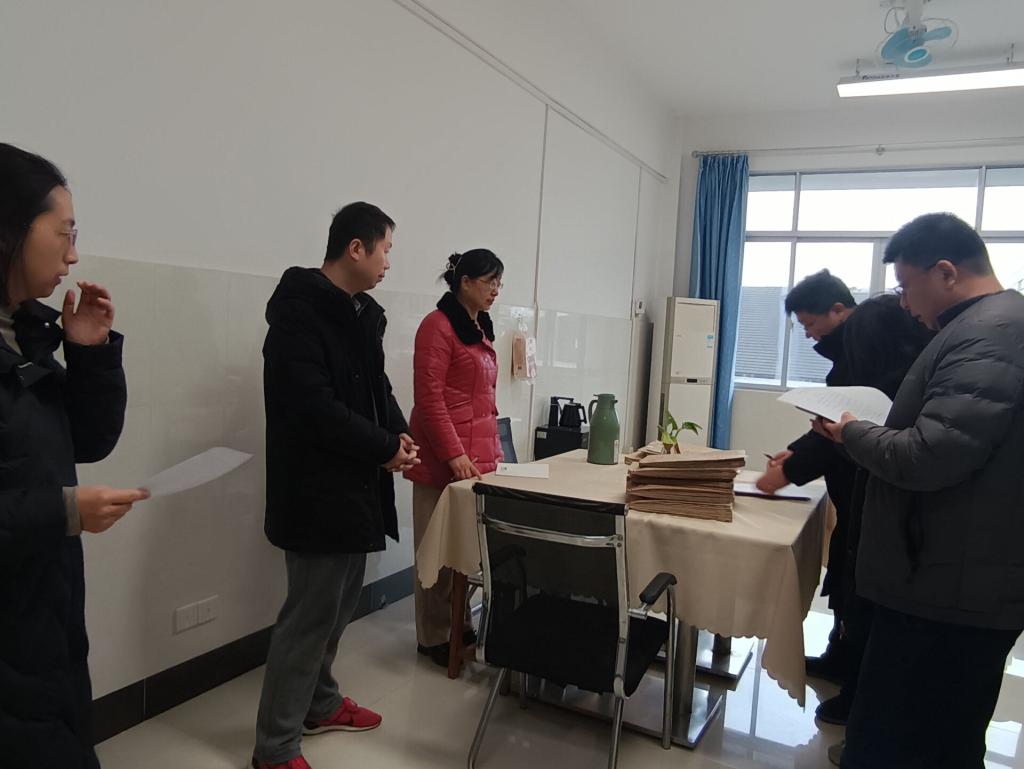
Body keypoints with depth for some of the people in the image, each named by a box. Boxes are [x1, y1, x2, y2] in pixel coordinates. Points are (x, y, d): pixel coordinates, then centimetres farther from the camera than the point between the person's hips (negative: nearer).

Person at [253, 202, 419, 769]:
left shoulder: (362, 311, 11)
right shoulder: (300, 310, -17)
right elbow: (313, 405, -25)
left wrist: (398, 432, -1)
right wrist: (384, 448, -16)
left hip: (353, 484, 9)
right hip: (317, 487, -9)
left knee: (339, 603, 19)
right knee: (312, 612, -2)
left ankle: (320, 704, 38)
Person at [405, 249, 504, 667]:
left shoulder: (481, 329, 16)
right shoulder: (439, 326, -9)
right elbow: (429, 398, -15)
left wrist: (494, 449, 17)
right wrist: (455, 453, -19)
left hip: (480, 454, 8)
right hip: (444, 457, -8)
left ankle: (460, 623, 26)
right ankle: (433, 637, 14)